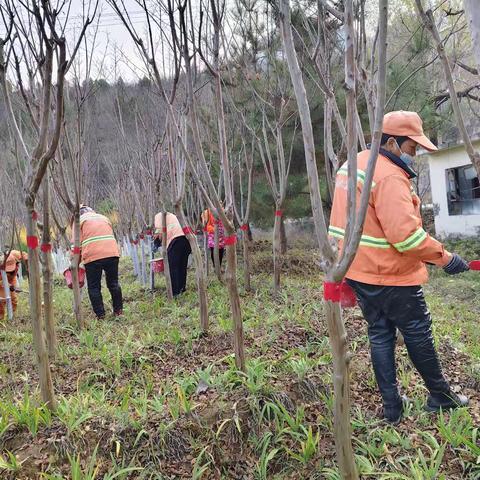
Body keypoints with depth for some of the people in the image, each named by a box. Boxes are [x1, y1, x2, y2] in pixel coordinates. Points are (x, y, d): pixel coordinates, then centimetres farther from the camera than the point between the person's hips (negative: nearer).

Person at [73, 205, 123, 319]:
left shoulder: (80, 220, 14)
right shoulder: (104, 217, 28)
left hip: (92, 256, -4)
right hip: (112, 253, 4)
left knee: (94, 287, 7)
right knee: (113, 283, 15)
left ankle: (100, 315, 8)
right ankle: (118, 310, 20)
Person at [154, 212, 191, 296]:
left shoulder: (159, 215, 15)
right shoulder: (172, 216, 35)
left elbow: (159, 232, 0)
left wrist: (157, 242, 17)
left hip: (174, 241, -7)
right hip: (185, 240, 7)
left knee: (173, 268, -2)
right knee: (182, 266, 17)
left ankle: (175, 292, -2)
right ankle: (182, 288, 25)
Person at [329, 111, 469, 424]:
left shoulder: (352, 166, 11)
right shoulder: (390, 176, -20)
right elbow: (406, 234, -27)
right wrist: (445, 257, -17)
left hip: (358, 271, 9)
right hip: (389, 275, -8)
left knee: (380, 335, 14)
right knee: (418, 334, 10)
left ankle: (391, 407, 23)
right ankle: (440, 396, 30)